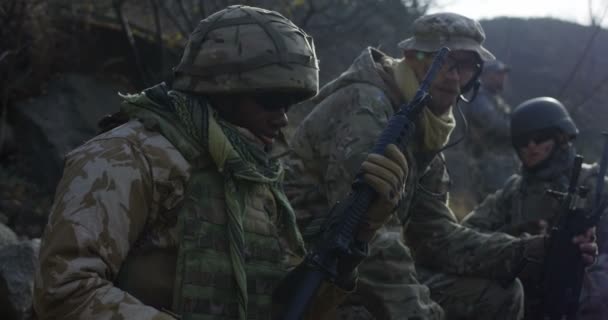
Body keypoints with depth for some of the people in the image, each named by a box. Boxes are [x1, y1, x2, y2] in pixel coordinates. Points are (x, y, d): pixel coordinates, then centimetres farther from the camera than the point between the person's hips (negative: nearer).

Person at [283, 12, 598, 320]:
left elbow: (438, 236, 7)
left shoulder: (426, 132, 10)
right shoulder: (365, 108, -18)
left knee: (499, 294, 6)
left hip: (363, 268, 10)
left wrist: (527, 250, -4)